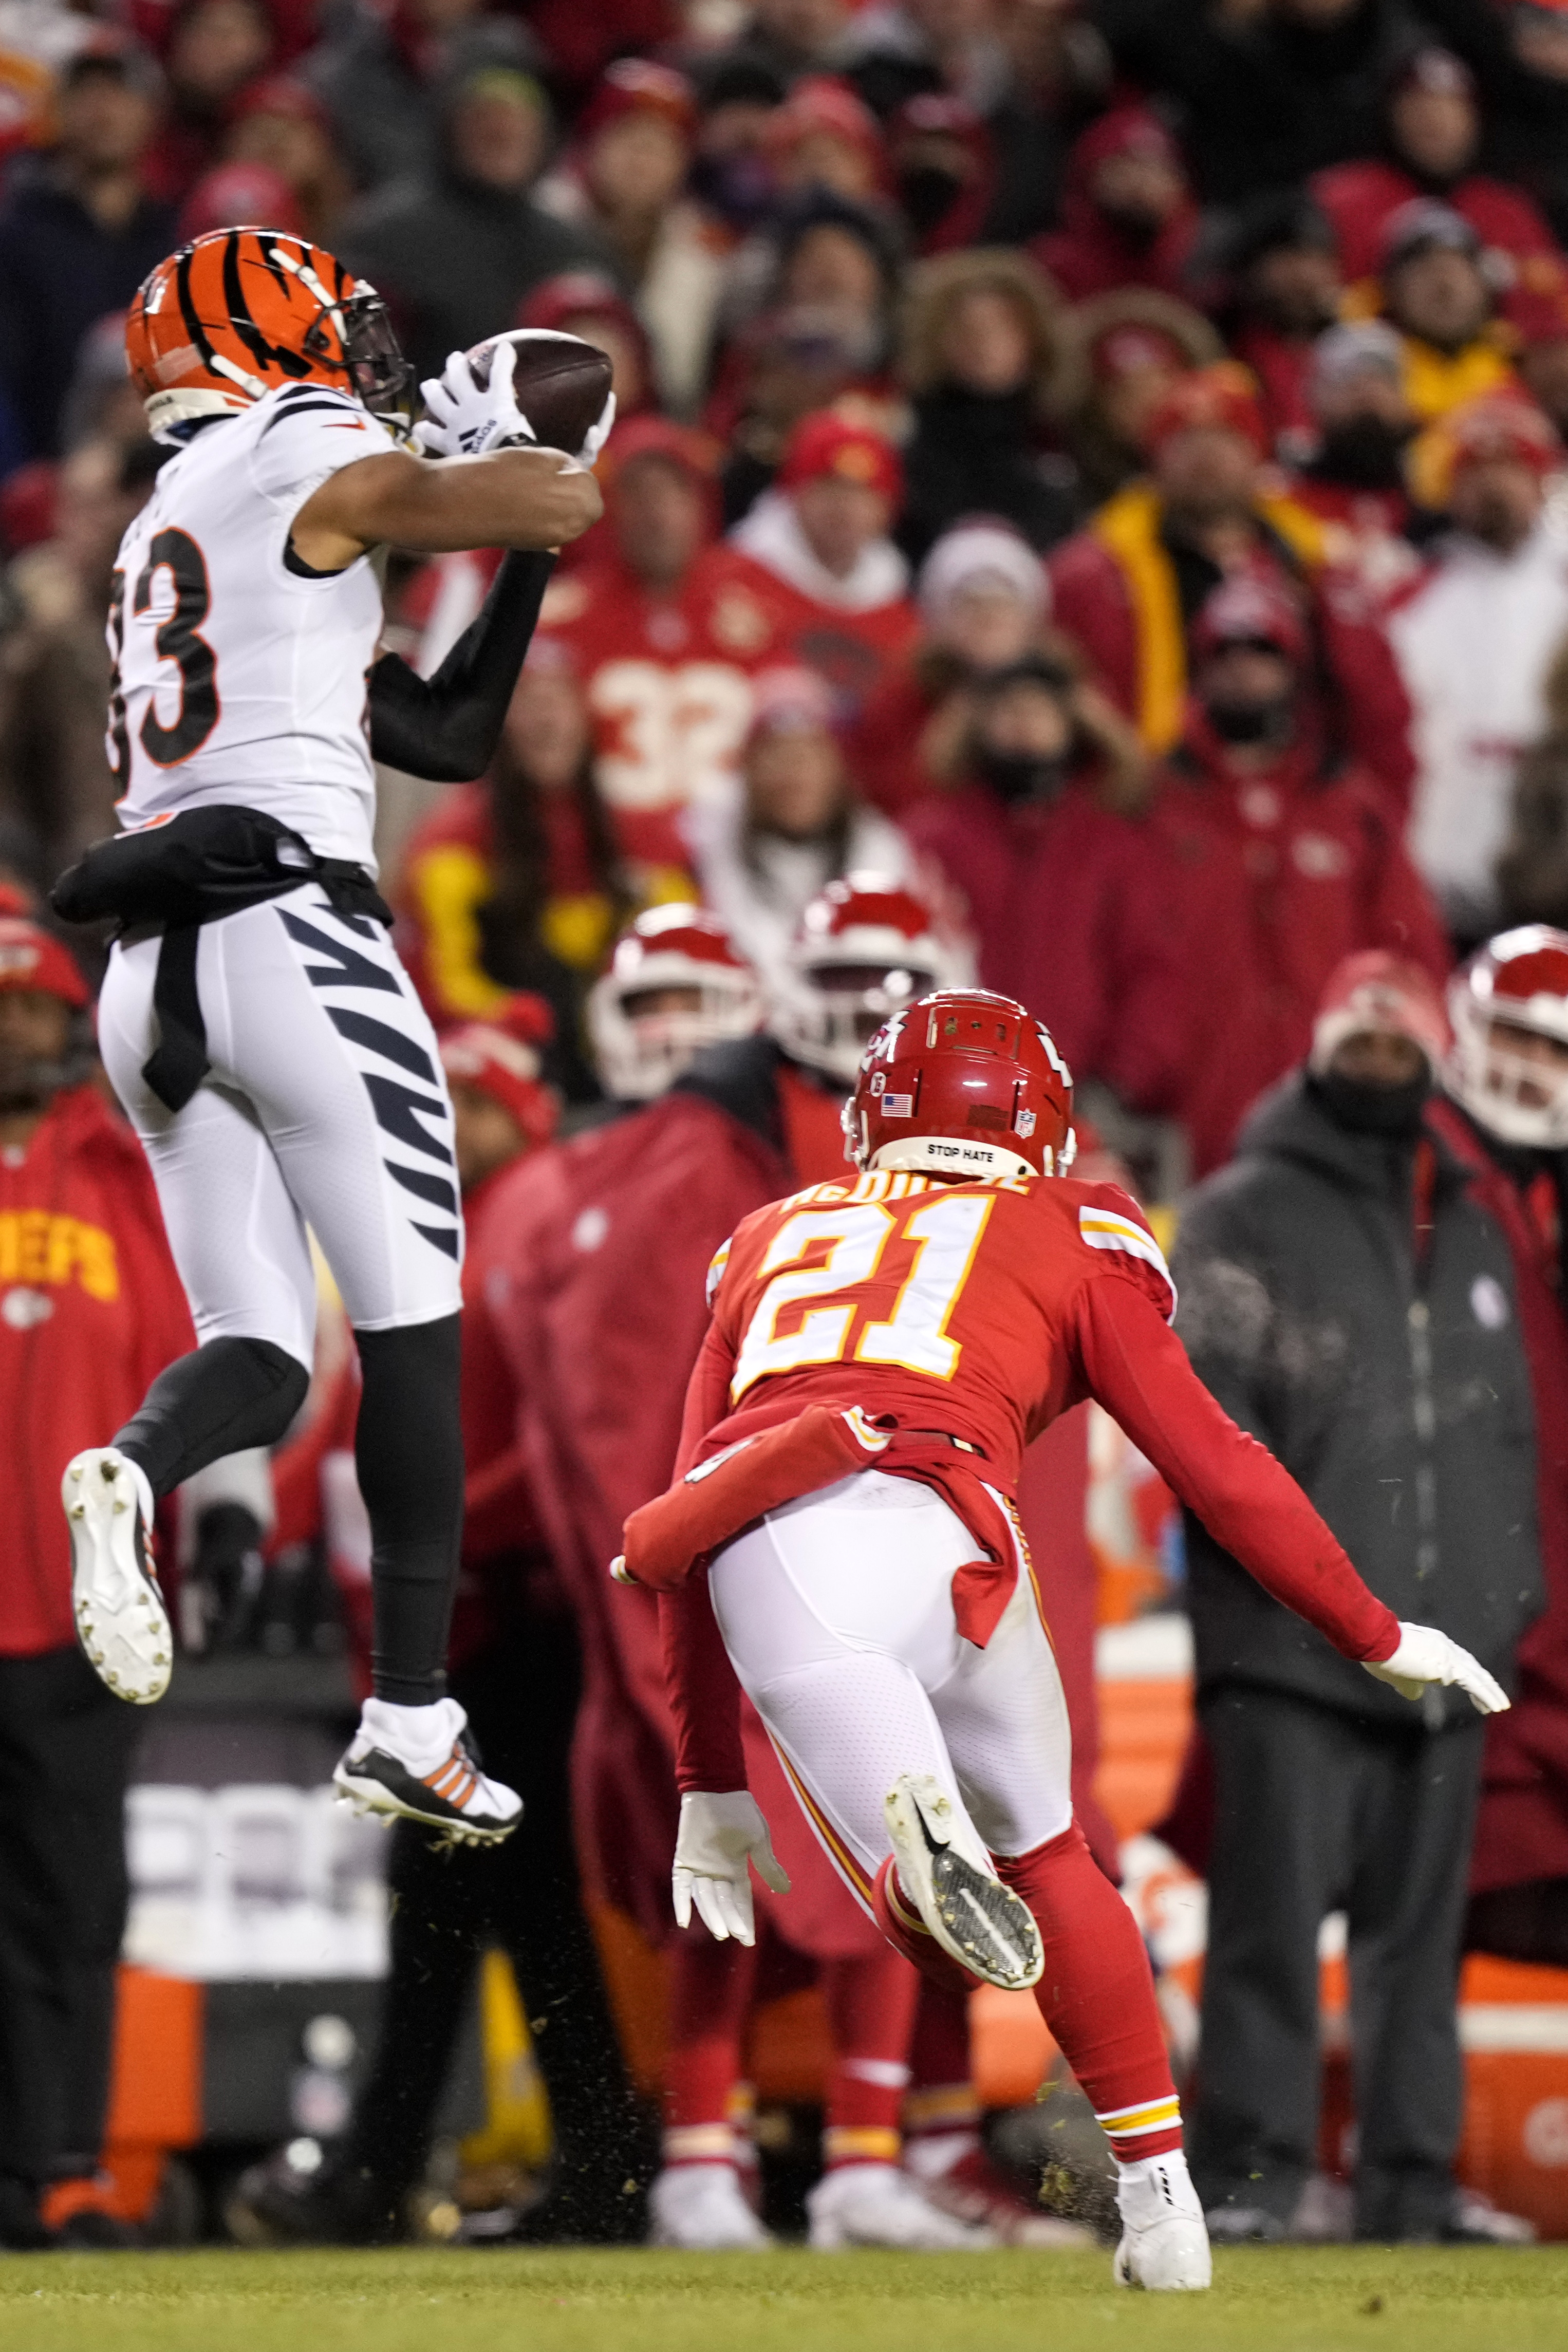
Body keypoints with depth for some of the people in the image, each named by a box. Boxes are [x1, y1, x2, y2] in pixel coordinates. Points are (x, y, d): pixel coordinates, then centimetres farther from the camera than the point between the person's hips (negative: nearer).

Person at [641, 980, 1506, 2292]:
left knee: (943, 1933, -2)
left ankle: (919, 1841, -38)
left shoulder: (774, 1238, 36)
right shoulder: (1069, 1244, 28)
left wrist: (711, 1786, 39)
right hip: (921, 1519, -1)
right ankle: (1159, 2199, 18)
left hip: (755, 1567, 1)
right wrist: (1377, 1641, 37)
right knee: (1045, 1863, 22)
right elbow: (1217, 1470, 25)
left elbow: (688, 1530, 35)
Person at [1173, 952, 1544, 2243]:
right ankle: (1248, 2172, -7)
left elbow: (1509, 1423, 25)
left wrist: (1513, 1578, 16)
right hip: (1291, 1644, -6)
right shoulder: (1248, 1212, 2)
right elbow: (1205, 1392, -8)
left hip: (1440, 1644, 6)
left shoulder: (1469, 1230, 20)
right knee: (1276, 1916, -10)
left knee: (1421, 1930, 8)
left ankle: (1412, 2181, 11)